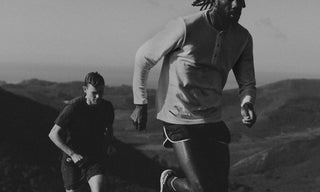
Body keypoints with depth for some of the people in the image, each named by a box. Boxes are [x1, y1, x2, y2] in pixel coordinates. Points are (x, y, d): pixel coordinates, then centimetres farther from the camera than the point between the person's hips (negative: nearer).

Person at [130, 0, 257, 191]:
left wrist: (247, 105, -14)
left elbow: (247, 84, 10)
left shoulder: (243, 37, -1)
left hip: (212, 122, 6)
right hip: (180, 120, -5)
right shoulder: (186, 27, -18)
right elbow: (144, 57, -5)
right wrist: (140, 105, -2)